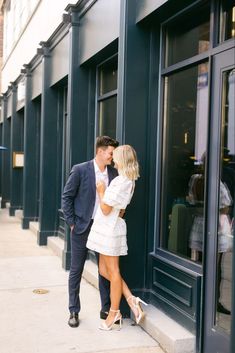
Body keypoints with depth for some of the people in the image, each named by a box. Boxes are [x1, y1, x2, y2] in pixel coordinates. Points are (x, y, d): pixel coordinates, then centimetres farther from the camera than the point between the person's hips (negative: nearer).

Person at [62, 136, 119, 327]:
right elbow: (67, 197, -5)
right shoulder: (80, 170, -9)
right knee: (76, 270, 6)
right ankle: (74, 311, 18)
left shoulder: (114, 172, 3)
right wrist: (72, 223, -7)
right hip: (82, 226, -3)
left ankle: (106, 309, 23)